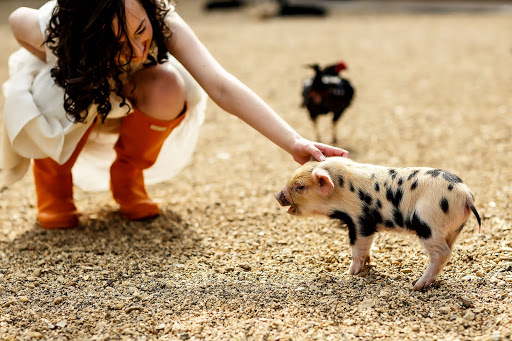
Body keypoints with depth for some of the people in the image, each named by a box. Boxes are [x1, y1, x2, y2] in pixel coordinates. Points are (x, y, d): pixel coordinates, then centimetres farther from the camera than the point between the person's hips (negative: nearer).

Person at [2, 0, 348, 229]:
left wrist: (295, 143, -56)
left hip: (123, 101, 2)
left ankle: (127, 176, -3)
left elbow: (221, 86, -45)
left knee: (166, 89, -33)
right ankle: (53, 181, -5)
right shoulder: (50, 32, -38)